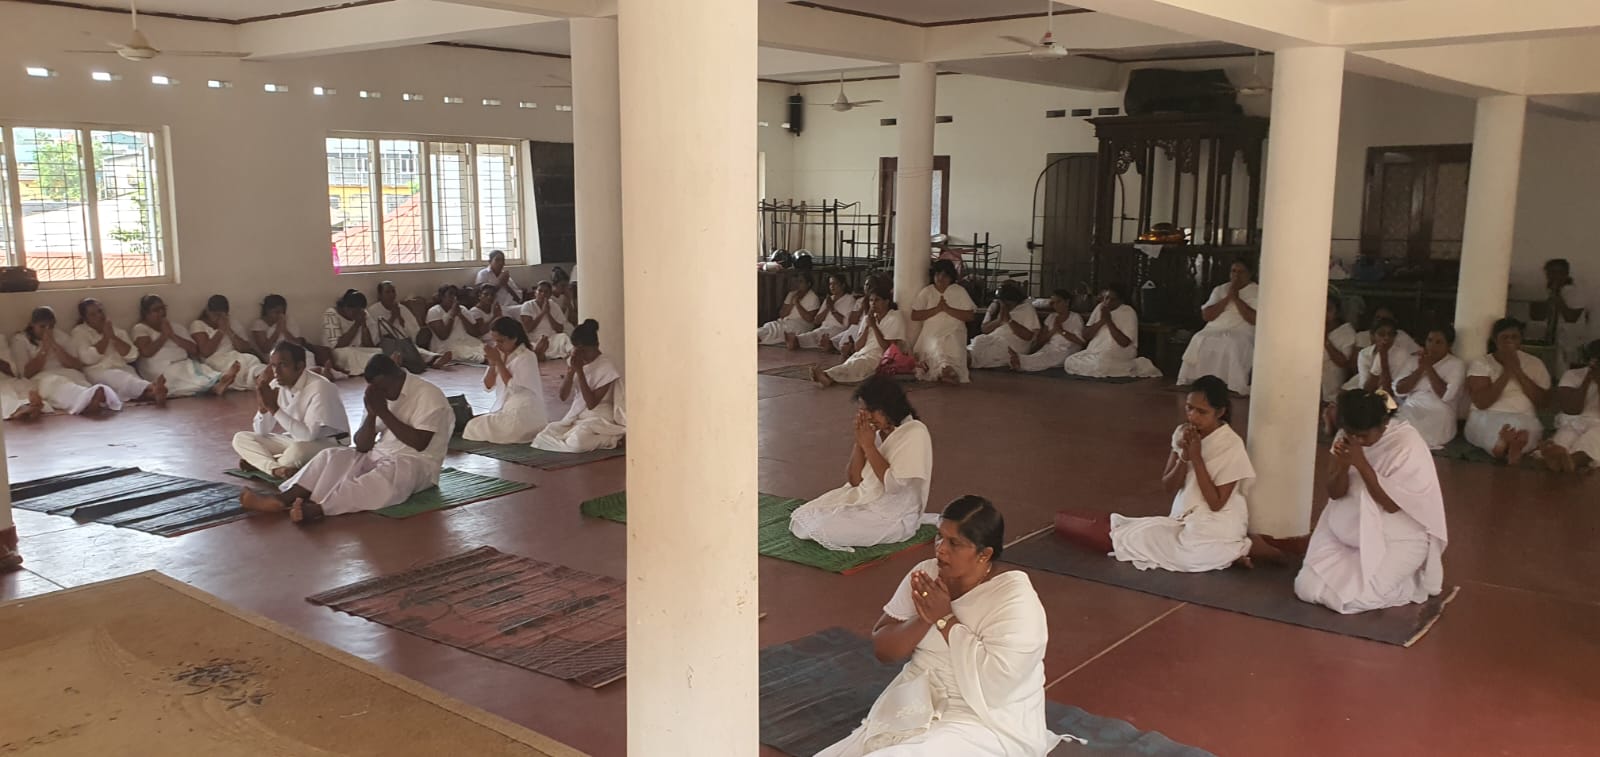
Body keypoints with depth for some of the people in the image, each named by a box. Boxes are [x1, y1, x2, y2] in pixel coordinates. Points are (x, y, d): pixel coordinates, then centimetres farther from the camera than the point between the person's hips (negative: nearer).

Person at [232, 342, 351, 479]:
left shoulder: (319, 388, -25)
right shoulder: (276, 385, -4)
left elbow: (308, 435, -30)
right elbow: (261, 432, -1)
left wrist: (274, 408, -30)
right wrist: (262, 405, -20)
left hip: (330, 444, -7)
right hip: (294, 441, 7)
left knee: (298, 449, -38)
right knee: (241, 438, -3)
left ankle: (259, 463, -9)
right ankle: (276, 468, -24)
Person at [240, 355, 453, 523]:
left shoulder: (428, 395, -11)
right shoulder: (381, 395, 10)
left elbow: (419, 443, -22)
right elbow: (362, 446, 5)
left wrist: (383, 412, -18)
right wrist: (372, 414, -13)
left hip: (416, 464, -7)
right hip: (379, 457, 7)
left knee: (389, 473, -39)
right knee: (333, 456, -15)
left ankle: (316, 508, -55)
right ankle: (281, 499, -33)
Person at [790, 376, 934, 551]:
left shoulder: (914, 433, -16)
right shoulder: (877, 432, 6)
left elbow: (894, 484, -24)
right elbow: (854, 481, 3)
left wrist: (868, 445, -18)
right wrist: (859, 443, -10)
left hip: (894, 516, -8)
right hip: (863, 500, 8)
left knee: (823, 529, -21)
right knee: (801, 518, -1)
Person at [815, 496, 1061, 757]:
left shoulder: (1015, 599, -16)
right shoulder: (926, 575, 1)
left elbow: (993, 685, -26)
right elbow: (882, 650, 2)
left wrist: (944, 619, -19)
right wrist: (924, 618, -17)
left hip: (987, 726, -6)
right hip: (916, 705, 6)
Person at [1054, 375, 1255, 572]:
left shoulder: (1231, 447, -18)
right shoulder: (1183, 434, 2)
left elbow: (1215, 503, -18)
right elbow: (1169, 485, 1)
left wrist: (1196, 458, -22)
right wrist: (1184, 456, -17)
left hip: (1213, 534, -8)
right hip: (1184, 520, 8)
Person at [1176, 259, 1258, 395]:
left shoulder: (1257, 292, 4)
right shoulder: (1220, 289, 15)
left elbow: (1254, 319, -11)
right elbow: (1206, 315, 3)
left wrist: (1236, 298, -9)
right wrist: (1228, 297, -4)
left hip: (1241, 332, -3)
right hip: (1214, 331, 3)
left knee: (1232, 345, -37)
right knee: (1200, 341, -28)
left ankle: (1233, 387, -32)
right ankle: (1194, 383, -26)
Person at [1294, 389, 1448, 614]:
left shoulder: (1407, 444, -20)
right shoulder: (1347, 437, -4)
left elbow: (1392, 504, -22)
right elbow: (1335, 493, -2)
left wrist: (1361, 464, -28)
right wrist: (1342, 465, -23)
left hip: (1396, 541, -5)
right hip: (1346, 532, 6)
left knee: (1348, 597, -21)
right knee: (1307, 587, -10)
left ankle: (1407, 582, 9)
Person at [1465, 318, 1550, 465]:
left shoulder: (1535, 364, 12)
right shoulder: (1481, 363, 4)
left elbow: (1542, 401, 1)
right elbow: (1481, 403, -9)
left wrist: (1518, 372, -6)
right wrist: (1506, 373, -10)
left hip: (1525, 420, 2)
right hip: (1486, 419, -1)